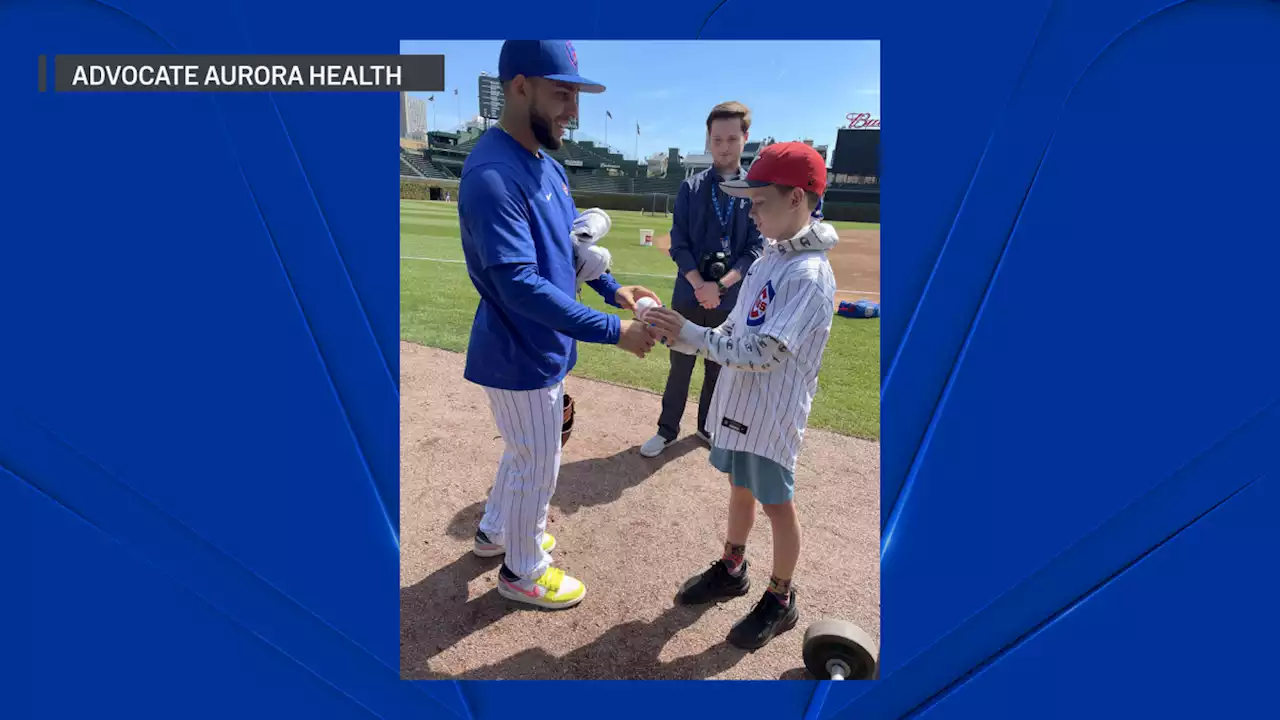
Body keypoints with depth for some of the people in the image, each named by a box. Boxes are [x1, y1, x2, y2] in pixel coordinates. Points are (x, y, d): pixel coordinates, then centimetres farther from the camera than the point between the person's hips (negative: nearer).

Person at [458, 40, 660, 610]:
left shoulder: (547, 164, 5)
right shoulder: (493, 175, -26)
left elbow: (573, 243, 16)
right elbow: (521, 287, -32)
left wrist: (613, 289, 2)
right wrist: (614, 331, -30)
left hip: (542, 349, 9)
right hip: (520, 355, -9)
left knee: (526, 453, 26)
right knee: (538, 467, 9)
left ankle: (495, 532, 49)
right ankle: (521, 571, 33)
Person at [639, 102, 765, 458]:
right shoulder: (691, 187, 1)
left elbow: (757, 248, -6)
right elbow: (679, 243, -4)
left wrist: (720, 286, -17)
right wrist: (700, 285, -16)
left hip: (731, 299, 0)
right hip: (689, 296, 0)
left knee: (720, 368, 13)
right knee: (680, 366, 8)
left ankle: (708, 426, 32)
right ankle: (667, 429, 22)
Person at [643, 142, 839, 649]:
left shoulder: (810, 274, -23)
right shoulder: (769, 258, 5)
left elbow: (763, 354, -28)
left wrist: (690, 333, -27)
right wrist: (681, 338, -5)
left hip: (772, 415, -8)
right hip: (739, 404, 8)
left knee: (776, 505, 9)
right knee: (740, 488, 23)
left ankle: (780, 601, 31)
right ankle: (732, 570, 44)